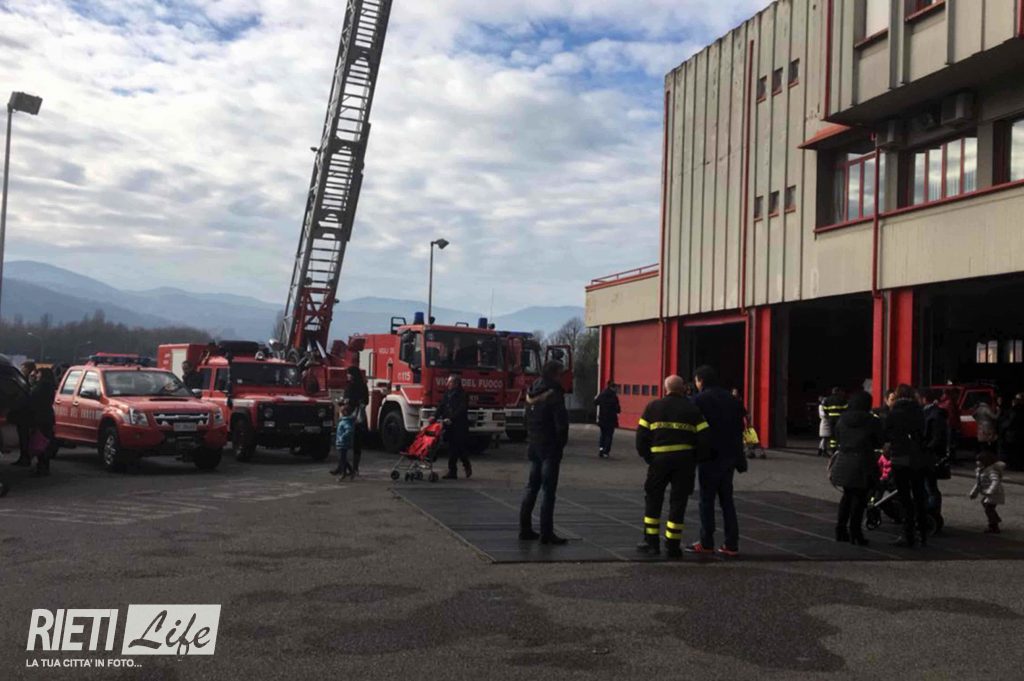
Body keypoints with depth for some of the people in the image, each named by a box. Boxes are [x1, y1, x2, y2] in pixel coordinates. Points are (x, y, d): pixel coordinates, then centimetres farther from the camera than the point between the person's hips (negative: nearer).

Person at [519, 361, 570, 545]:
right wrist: (561, 443, -6)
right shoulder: (553, 395, -16)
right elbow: (561, 424, -18)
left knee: (532, 488, 14)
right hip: (550, 447, -8)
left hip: (534, 446, 8)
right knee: (549, 491, -4)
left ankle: (525, 529, 18)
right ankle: (546, 533, -3)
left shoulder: (532, 393, 10)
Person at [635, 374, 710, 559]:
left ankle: (651, 542, 11)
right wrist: (696, 459, 9)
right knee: (678, 502, 7)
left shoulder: (653, 407, 5)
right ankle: (673, 546, 8)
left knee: (653, 499, 13)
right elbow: (705, 437, -2)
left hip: (660, 459, 0)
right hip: (685, 459, 0)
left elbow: (642, 435, 0)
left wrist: (647, 457, 9)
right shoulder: (692, 409, 5)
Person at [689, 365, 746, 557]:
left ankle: (706, 543, 5)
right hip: (729, 456, 6)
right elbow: (739, 428, 13)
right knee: (727, 500, 10)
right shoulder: (731, 399, 12)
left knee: (707, 500, 2)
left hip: (710, 457, -6)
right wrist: (739, 458, 16)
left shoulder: (700, 400, -8)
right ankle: (731, 545, 7)